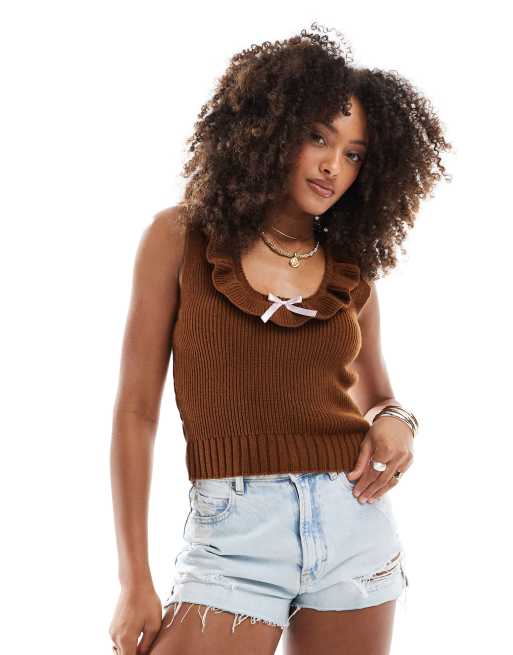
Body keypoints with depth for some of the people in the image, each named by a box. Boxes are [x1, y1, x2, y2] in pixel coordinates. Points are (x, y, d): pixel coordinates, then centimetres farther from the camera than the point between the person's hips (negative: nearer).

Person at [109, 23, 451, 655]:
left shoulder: (352, 270, 8)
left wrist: (395, 422, -4)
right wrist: (134, 580, -6)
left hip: (353, 523, 3)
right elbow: (136, 412, -2)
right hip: (234, 531, -3)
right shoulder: (181, 238, 0)